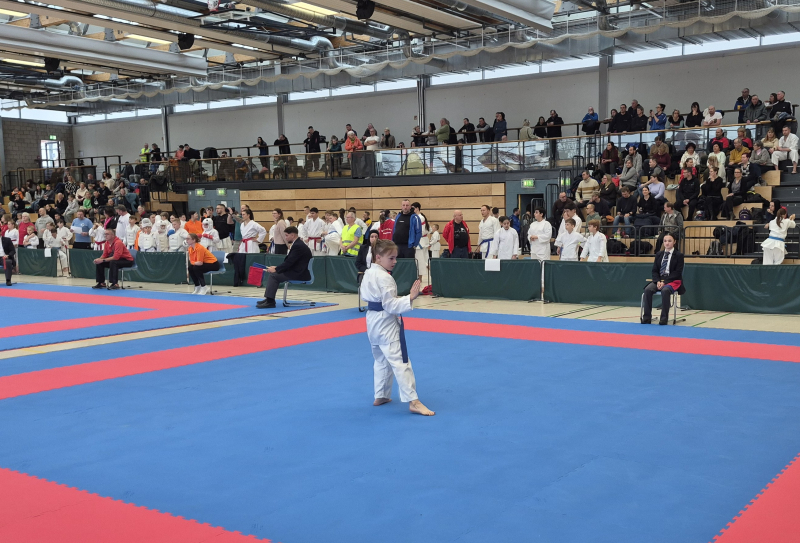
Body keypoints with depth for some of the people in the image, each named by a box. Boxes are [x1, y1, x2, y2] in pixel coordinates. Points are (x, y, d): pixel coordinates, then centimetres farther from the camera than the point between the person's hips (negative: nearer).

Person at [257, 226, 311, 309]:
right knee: (272, 274, 9)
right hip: (296, 272, 10)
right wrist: (276, 267, 6)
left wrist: (276, 269, -11)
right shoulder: (297, 244, 14)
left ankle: (270, 301, -13)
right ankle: (268, 298, 10)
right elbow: (288, 261, 17)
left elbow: (289, 262, -21)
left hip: (300, 274, -10)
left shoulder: (298, 246, -18)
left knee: (274, 276, -14)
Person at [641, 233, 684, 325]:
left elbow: (677, 272, -7)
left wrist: (664, 282, -17)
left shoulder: (678, 255, 1)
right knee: (648, 290, -26)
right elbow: (654, 270, 11)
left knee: (665, 290, -38)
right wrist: (658, 281, -10)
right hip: (659, 280, 4)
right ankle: (646, 317, -25)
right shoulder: (659, 254, 15)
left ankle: (664, 318, -32)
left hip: (673, 281, -4)